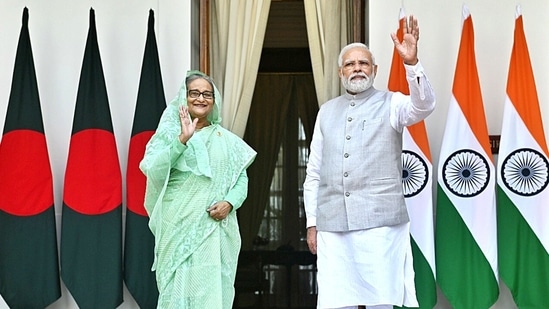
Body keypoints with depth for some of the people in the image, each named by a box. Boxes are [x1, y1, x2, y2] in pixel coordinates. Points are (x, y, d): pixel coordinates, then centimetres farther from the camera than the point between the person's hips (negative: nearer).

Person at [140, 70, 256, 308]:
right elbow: (153, 172, -9)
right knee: (178, 289, -3)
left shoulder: (226, 140, 12)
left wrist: (229, 203, -10)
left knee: (212, 290, -1)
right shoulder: (168, 133, 5)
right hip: (179, 226, -2)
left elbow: (241, 179, 9)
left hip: (216, 229, 2)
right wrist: (183, 139, -18)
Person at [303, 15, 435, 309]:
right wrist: (312, 222, 10)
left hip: (380, 221, -3)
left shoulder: (391, 103, 6)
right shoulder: (327, 111, 15)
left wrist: (411, 63, -32)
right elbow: (313, 172, 15)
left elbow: (423, 106, -17)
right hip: (332, 224, 3)